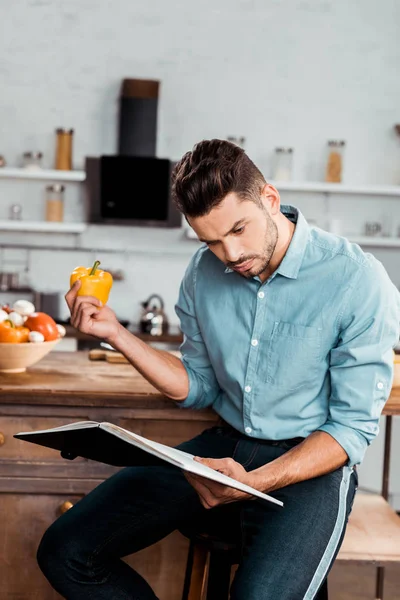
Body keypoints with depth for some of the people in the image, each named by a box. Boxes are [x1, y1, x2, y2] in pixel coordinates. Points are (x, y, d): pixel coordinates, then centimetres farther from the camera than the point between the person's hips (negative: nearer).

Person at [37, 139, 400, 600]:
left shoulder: (358, 281, -15)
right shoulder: (205, 272, 2)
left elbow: (353, 428, -12)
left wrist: (254, 483, -26)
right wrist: (114, 333, -1)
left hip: (312, 461, -5)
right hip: (224, 446, 5)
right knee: (64, 552, -8)